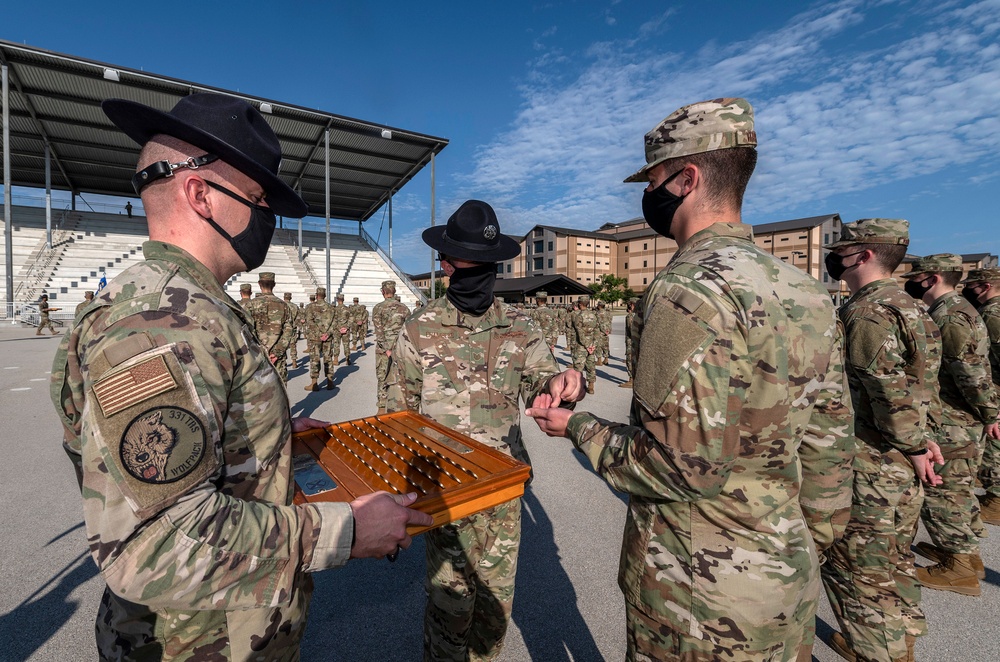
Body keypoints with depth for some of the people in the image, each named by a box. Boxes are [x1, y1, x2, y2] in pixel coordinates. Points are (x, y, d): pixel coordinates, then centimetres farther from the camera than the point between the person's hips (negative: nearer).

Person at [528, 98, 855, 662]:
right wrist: (812, 541, 17)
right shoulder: (806, 290, 0)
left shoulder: (687, 290, -25)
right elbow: (829, 440, 5)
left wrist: (578, 426, -12)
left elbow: (684, 467, -27)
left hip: (703, 595, -7)